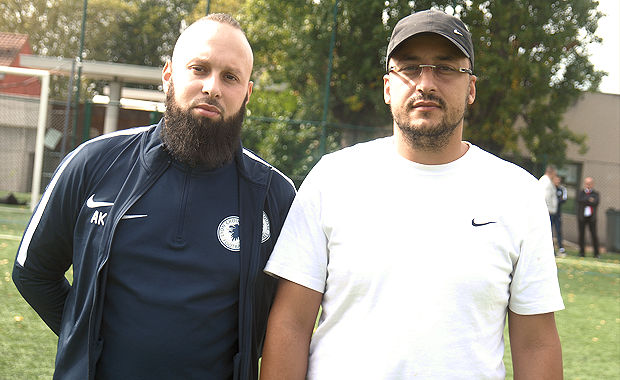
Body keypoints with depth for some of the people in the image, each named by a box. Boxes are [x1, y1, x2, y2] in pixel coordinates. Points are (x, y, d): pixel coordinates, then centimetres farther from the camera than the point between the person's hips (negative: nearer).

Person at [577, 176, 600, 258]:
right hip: (581, 217, 1)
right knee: (581, 234, 1)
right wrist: (589, 200, -13)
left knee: (594, 235, -4)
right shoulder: (581, 193, 8)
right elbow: (579, 200, -12)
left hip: (591, 217, -1)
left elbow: (595, 202, -13)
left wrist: (585, 201, -11)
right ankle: (582, 252, 8)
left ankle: (596, 253, 2)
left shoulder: (596, 194, 6)